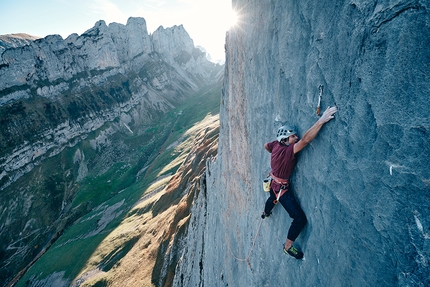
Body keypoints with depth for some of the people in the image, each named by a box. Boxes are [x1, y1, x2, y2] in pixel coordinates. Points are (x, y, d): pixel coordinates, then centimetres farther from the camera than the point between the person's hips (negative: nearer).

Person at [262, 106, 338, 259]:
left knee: (273, 198, 42)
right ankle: (288, 246, 13)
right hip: (281, 188, -9)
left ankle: (265, 213, 73)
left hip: (274, 182, 9)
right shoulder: (287, 151, -35)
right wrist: (321, 120, -52)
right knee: (300, 219, -4)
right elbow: (305, 140, -49)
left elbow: (266, 145, 11)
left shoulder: (276, 145, -11)